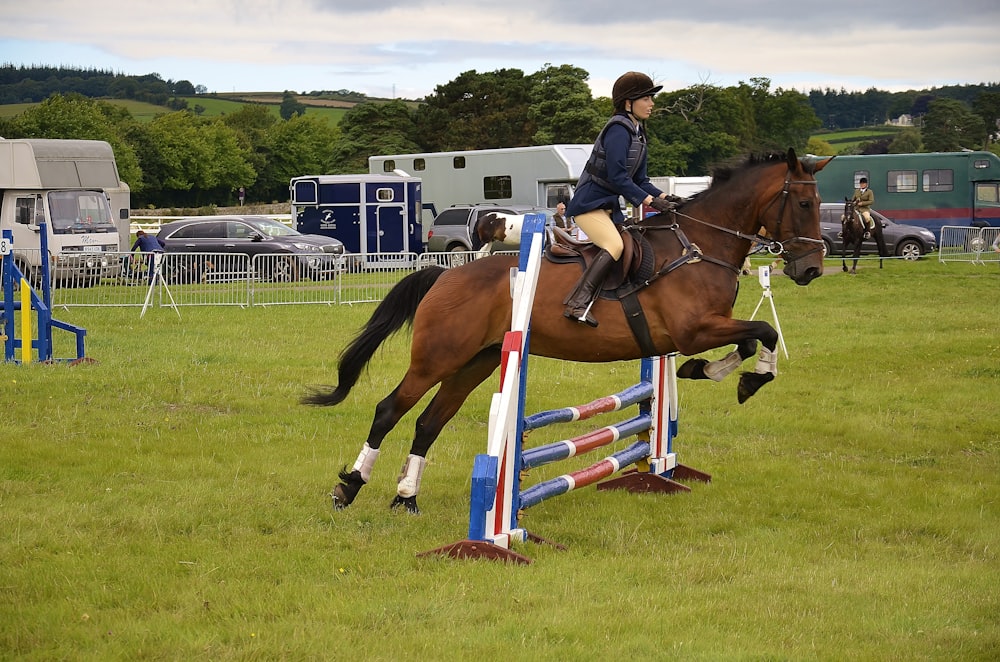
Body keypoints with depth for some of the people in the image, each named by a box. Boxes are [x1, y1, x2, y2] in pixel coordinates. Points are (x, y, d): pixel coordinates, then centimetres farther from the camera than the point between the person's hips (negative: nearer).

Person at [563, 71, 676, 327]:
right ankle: (578, 304, -34)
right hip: (589, 204, -11)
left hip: (609, 206, 11)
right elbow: (617, 178, -23)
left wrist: (664, 198, -1)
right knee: (615, 245, -29)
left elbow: (640, 180, 14)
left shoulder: (638, 133, 13)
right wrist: (650, 201, -22)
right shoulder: (619, 129, -16)